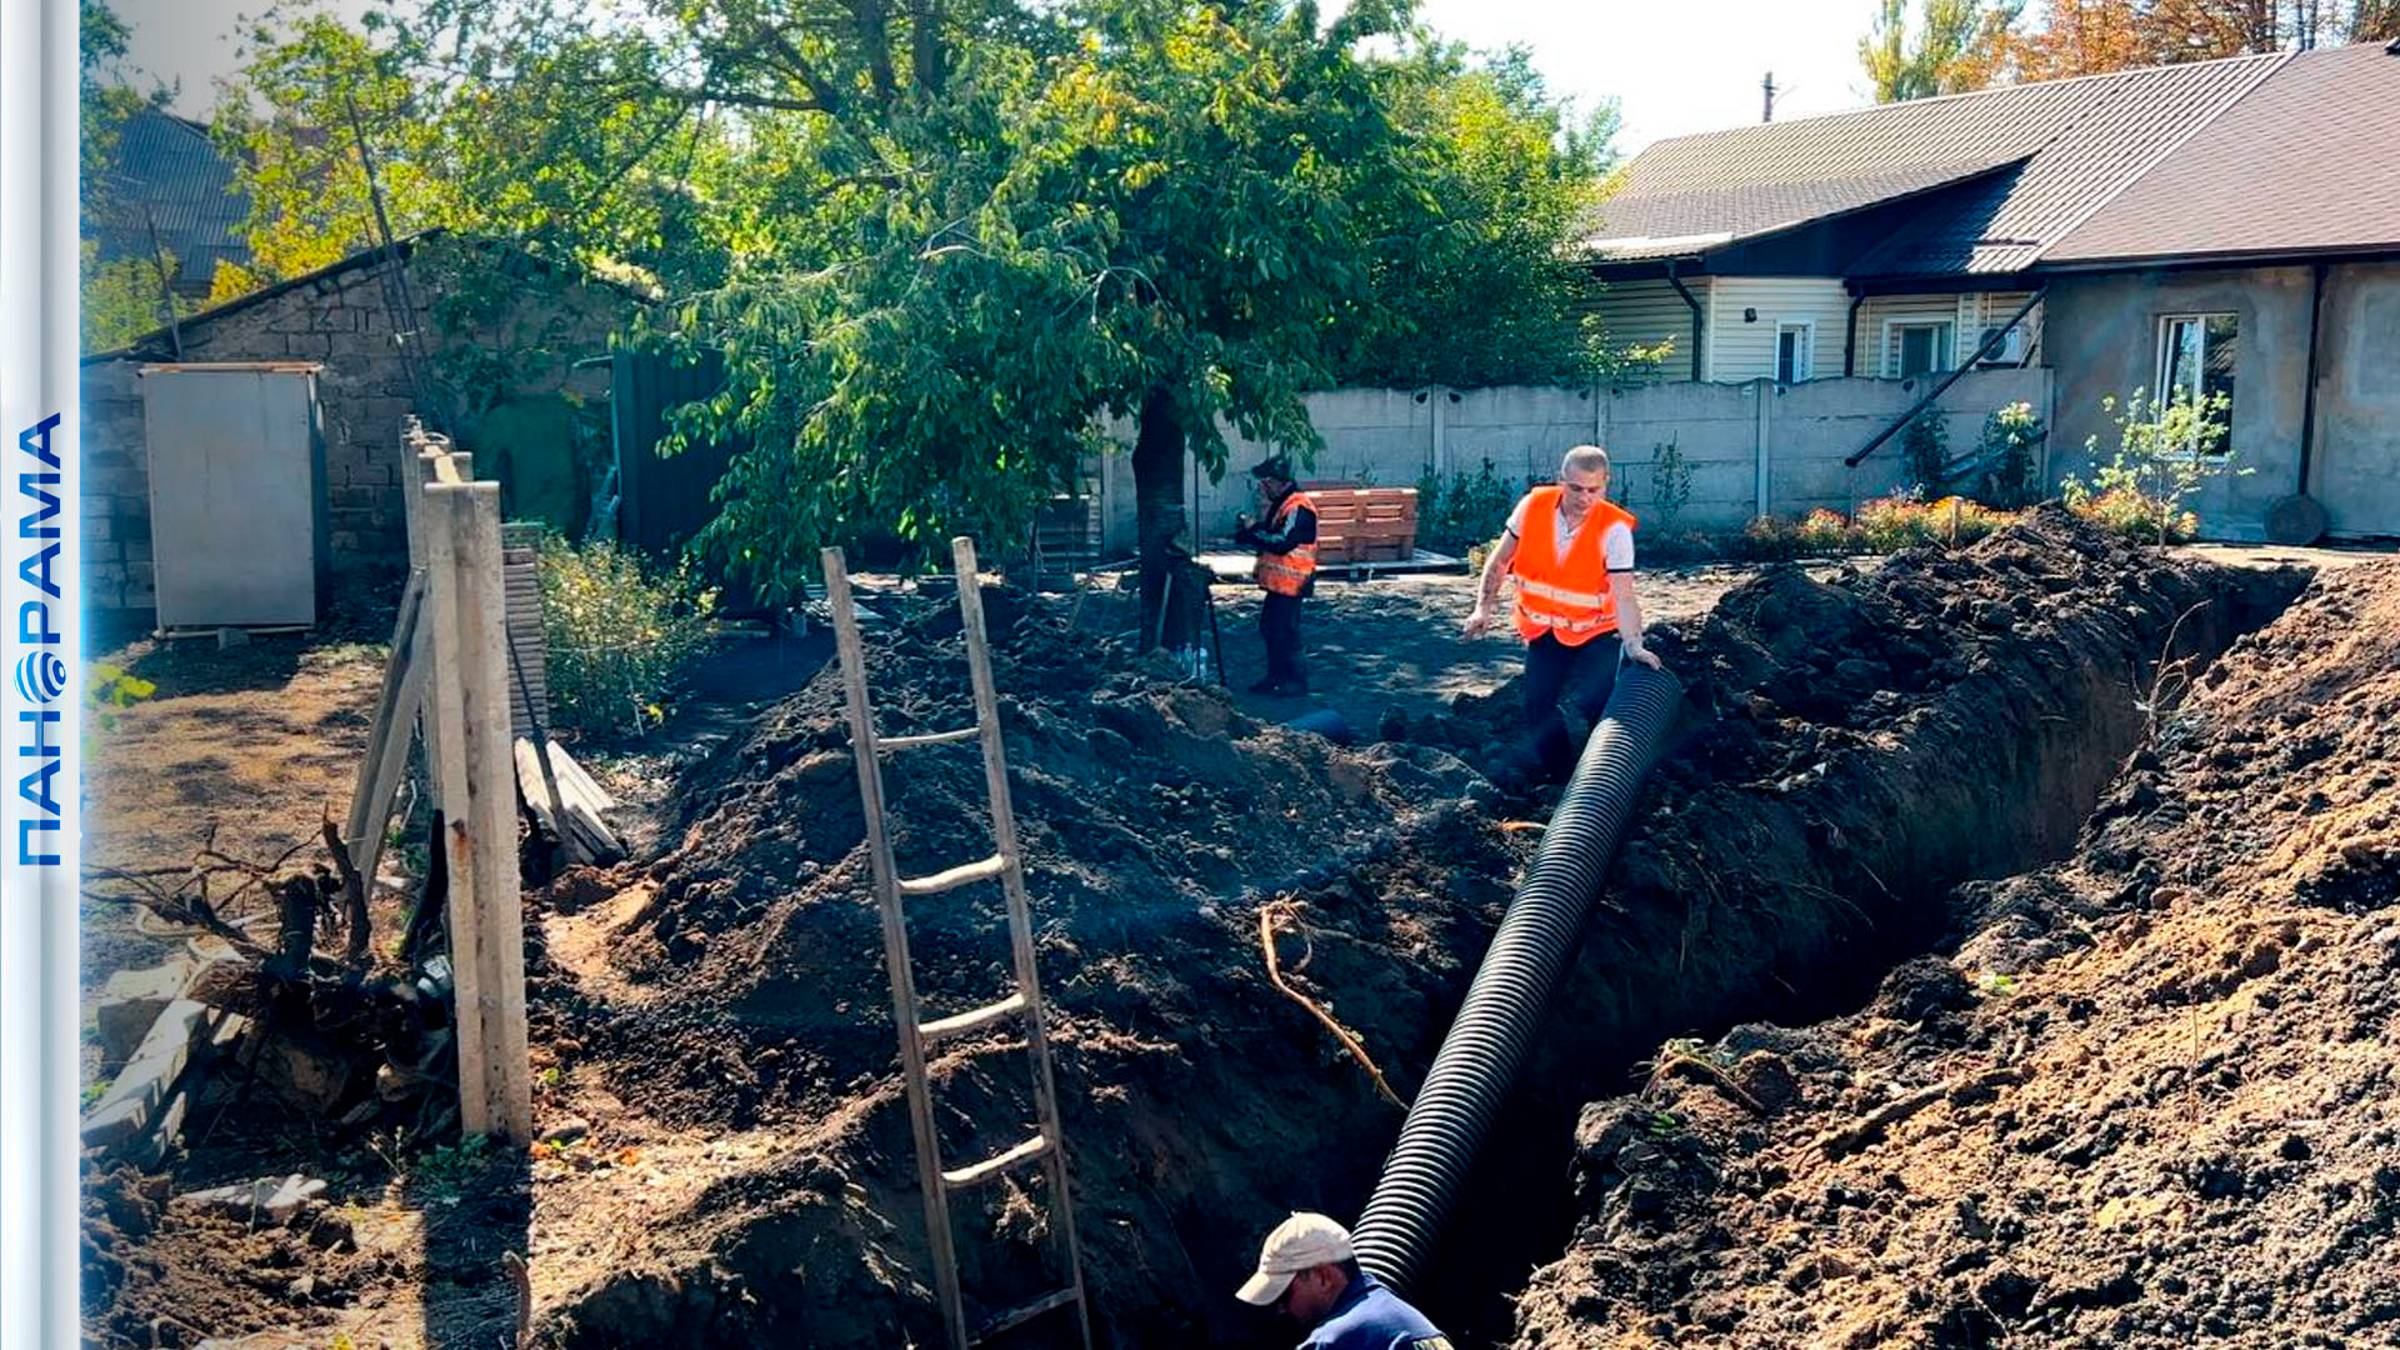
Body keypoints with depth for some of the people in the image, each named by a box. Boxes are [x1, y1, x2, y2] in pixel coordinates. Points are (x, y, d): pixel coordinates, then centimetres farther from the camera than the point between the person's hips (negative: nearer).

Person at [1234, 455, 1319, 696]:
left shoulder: (1298, 508, -19)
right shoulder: (1282, 504, 15)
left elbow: (1282, 542, -27)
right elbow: (1271, 538, 21)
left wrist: (1253, 529, -16)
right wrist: (1248, 531, 2)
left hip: (1289, 583, -10)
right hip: (1278, 581, 10)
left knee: (1284, 632, -6)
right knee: (1269, 628, 15)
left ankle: (1296, 680, 4)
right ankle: (1276, 677, 25)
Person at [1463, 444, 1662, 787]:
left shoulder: (1614, 528, -20)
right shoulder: (1533, 506, -11)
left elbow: (1623, 593, -26)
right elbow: (1500, 560, 1)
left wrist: (1633, 645, -37)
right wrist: (1483, 607, -4)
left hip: (1596, 633, -3)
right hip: (1542, 629, 3)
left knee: (1590, 708, -15)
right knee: (1537, 708, 2)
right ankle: (1562, 773, 21)